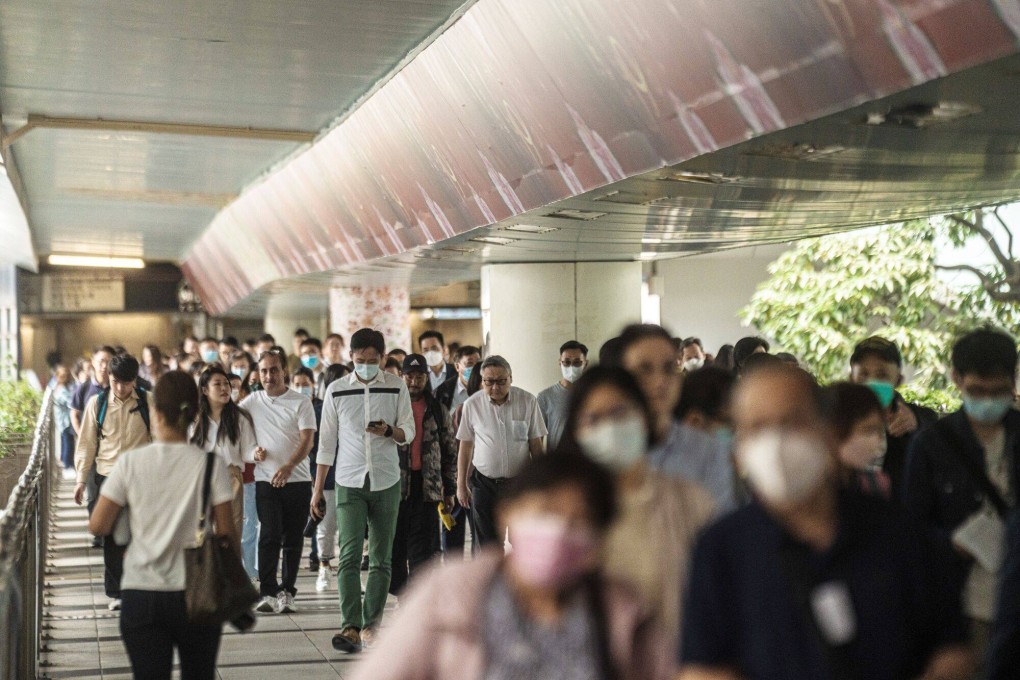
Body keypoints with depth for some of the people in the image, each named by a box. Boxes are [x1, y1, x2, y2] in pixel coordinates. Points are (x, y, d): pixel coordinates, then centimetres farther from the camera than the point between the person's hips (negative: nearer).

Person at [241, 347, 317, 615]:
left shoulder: (301, 403, 0)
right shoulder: (252, 402, 7)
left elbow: (307, 441, -10)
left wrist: (289, 466, -26)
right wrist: (252, 450, 0)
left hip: (297, 479, 0)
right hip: (265, 479, 0)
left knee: (293, 539, 4)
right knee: (270, 535, -10)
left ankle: (287, 592, 14)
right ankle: (268, 593, -9)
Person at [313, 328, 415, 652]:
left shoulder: (396, 387, 3)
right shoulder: (337, 390, 3)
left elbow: (409, 432, 3)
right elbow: (326, 442, 6)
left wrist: (389, 431, -21)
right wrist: (318, 489, 4)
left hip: (387, 482, 1)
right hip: (349, 483, -1)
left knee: (381, 559, 6)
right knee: (350, 555, -13)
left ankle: (371, 623, 16)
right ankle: (350, 627, -16)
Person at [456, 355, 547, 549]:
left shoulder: (528, 401, -5)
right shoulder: (472, 404, -4)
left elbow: (536, 445, 1)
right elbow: (465, 447, 4)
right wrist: (461, 484, 6)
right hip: (484, 481, 0)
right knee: (487, 543, 4)